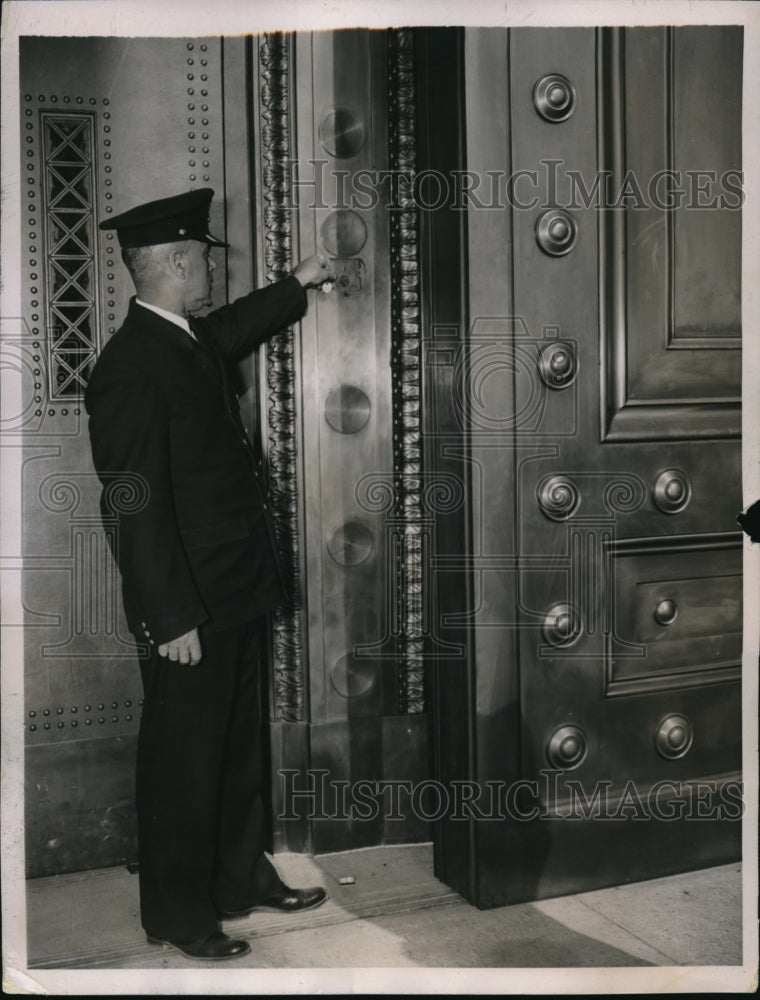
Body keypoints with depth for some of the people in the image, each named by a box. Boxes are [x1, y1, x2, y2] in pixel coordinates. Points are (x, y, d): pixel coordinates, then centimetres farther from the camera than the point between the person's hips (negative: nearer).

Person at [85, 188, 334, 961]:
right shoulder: (130, 367, -20)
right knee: (183, 759, 5)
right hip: (186, 608, -9)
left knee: (235, 747, 20)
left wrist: (297, 286, 46)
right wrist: (172, 619, -23)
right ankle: (177, 913, 22)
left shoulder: (191, 340, 8)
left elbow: (235, 328, 35)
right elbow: (134, 506, -23)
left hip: (233, 592, 9)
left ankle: (242, 878, 36)